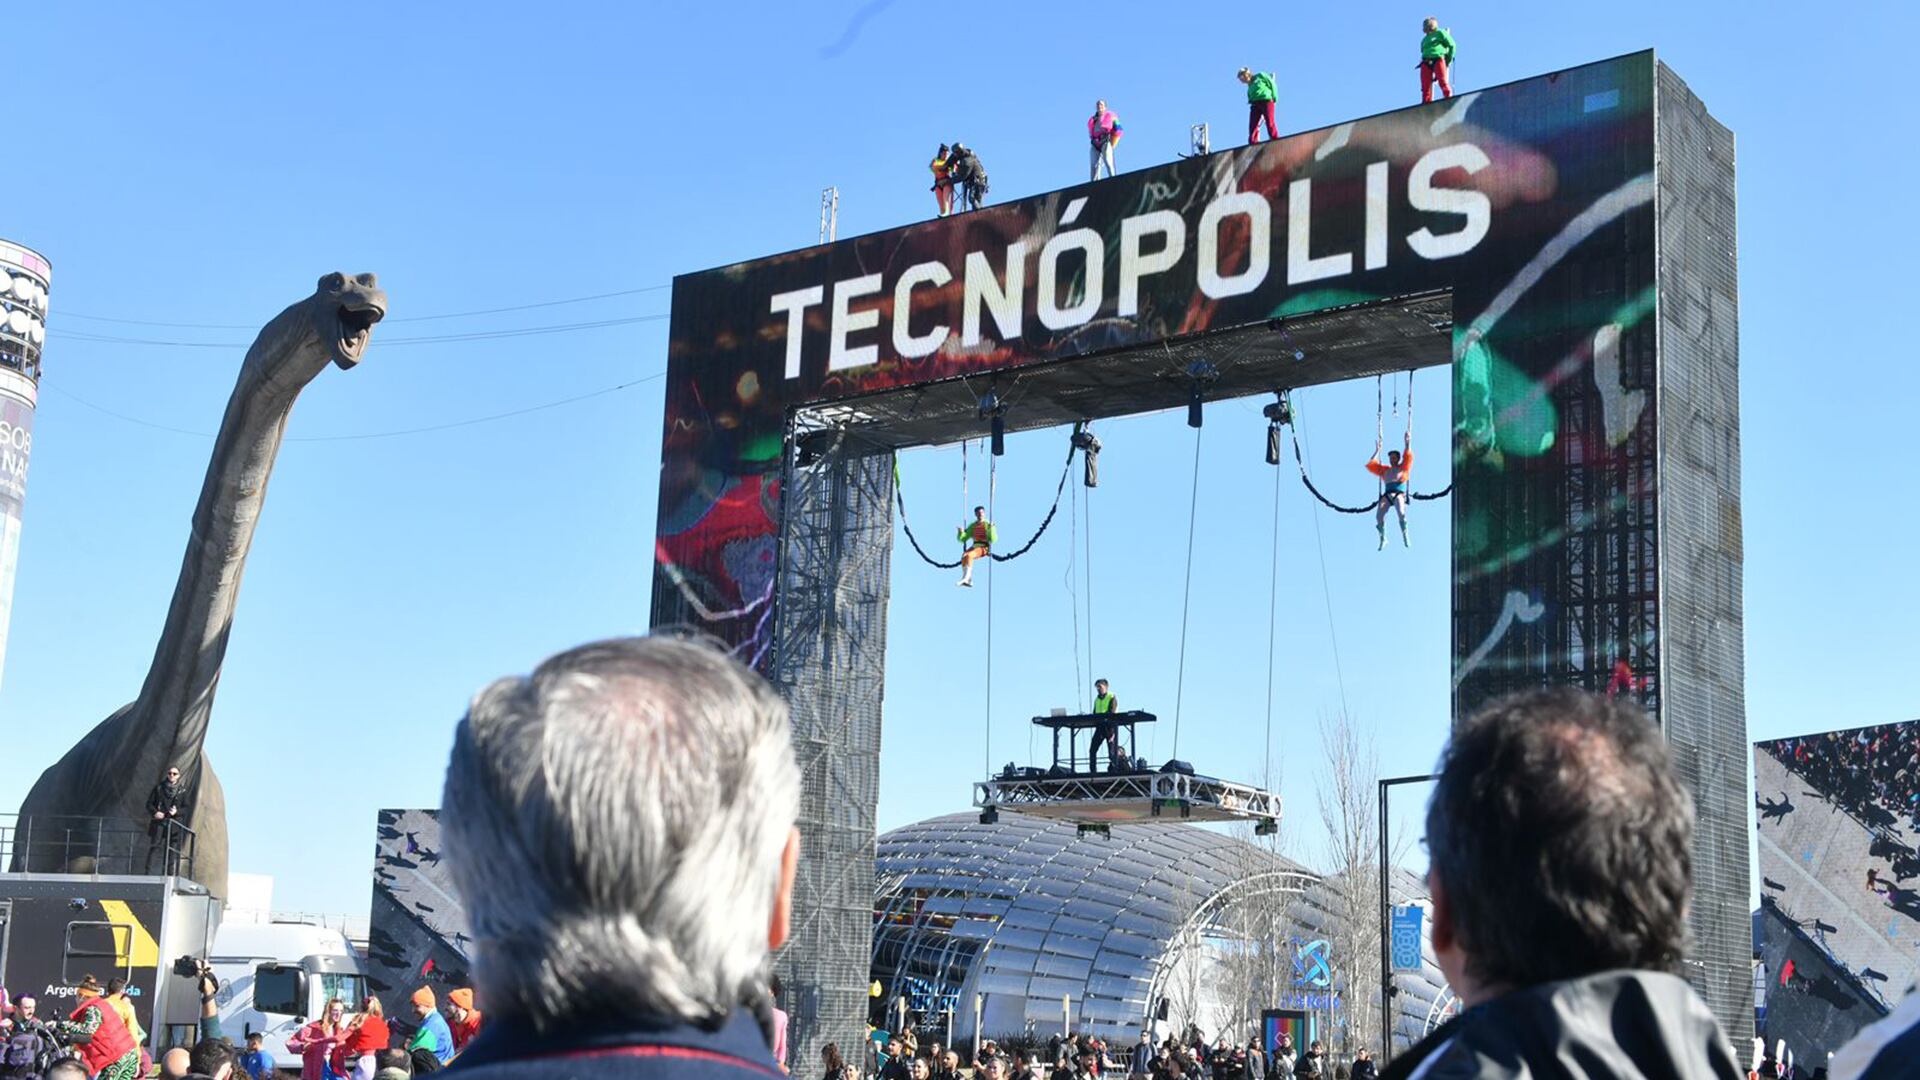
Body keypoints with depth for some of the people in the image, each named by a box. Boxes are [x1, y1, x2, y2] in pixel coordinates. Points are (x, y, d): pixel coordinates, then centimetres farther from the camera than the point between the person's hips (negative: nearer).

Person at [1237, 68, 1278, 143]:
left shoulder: (1260, 76, 10)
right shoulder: (1250, 87, 26)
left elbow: (1272, 84, 3)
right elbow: (1250, 98, 16)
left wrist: (1274, 97, -6)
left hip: (1266, 101, -6)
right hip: (1255, 104, 6)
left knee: (1270, 123, -13)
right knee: (1252, 126, -6)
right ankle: (1253, 144, -9)